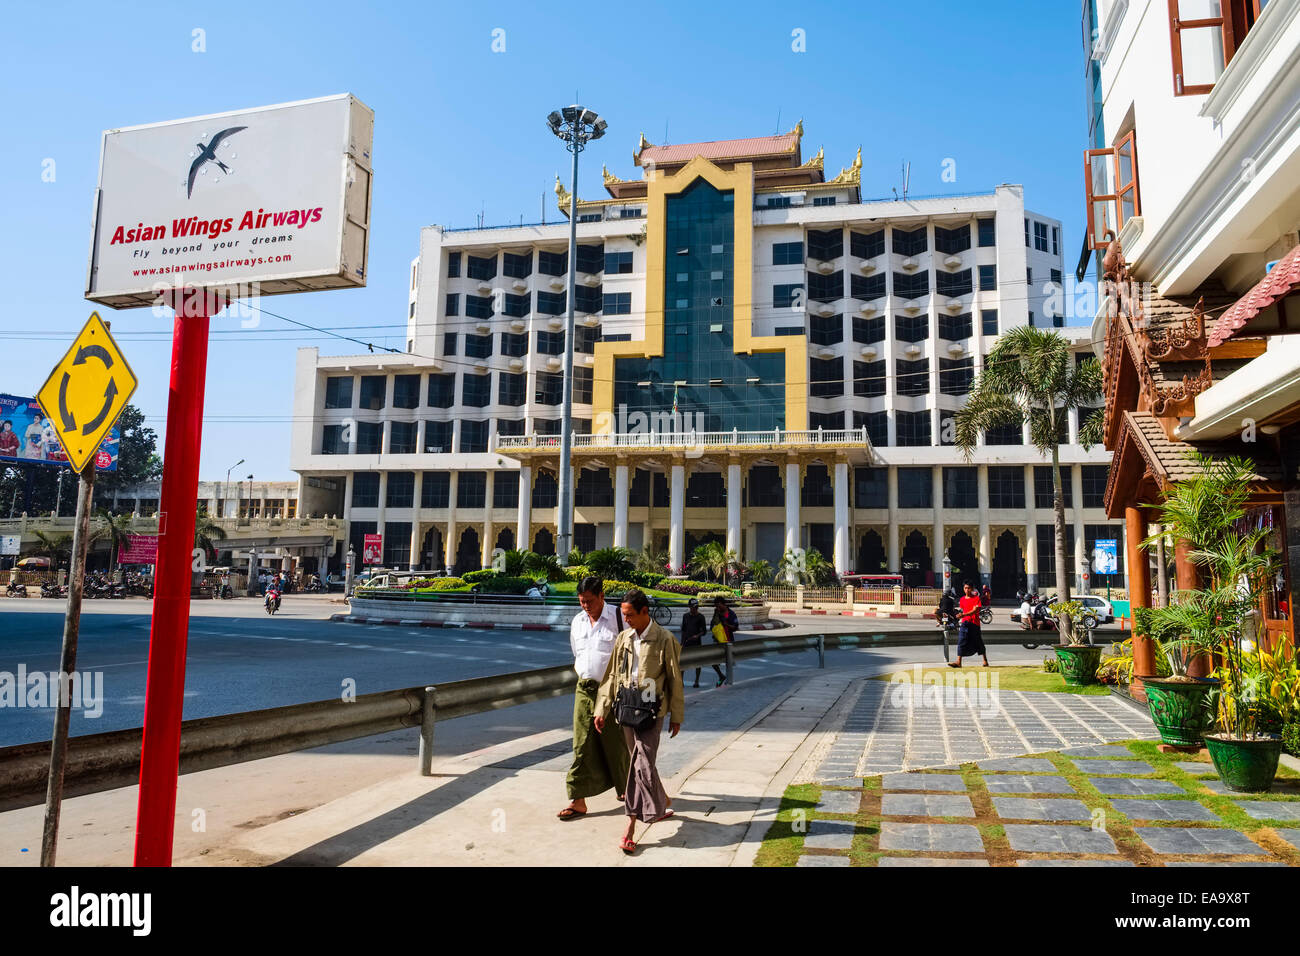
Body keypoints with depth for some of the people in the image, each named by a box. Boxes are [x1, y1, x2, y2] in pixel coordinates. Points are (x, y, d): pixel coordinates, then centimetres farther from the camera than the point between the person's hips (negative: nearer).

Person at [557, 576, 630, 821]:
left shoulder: (618, 618, -9)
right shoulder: (577, 621, 9)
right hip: (584, 690, 4)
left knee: (615, 743, 7)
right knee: (582, 745, 3)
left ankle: (625, 787, 30)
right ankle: (578, 800, 7)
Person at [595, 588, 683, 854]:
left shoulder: (664, 640, -9)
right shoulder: (623, 638, 5)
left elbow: (674, 680, -3)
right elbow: (612, 675, 9)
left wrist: (676, 716, -1)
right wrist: (602, 709, 5)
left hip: (651, 710, -5)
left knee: (642, 765, -9)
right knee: (641, 763, 16)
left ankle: (630, 827, -6)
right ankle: (663, 805, 37)